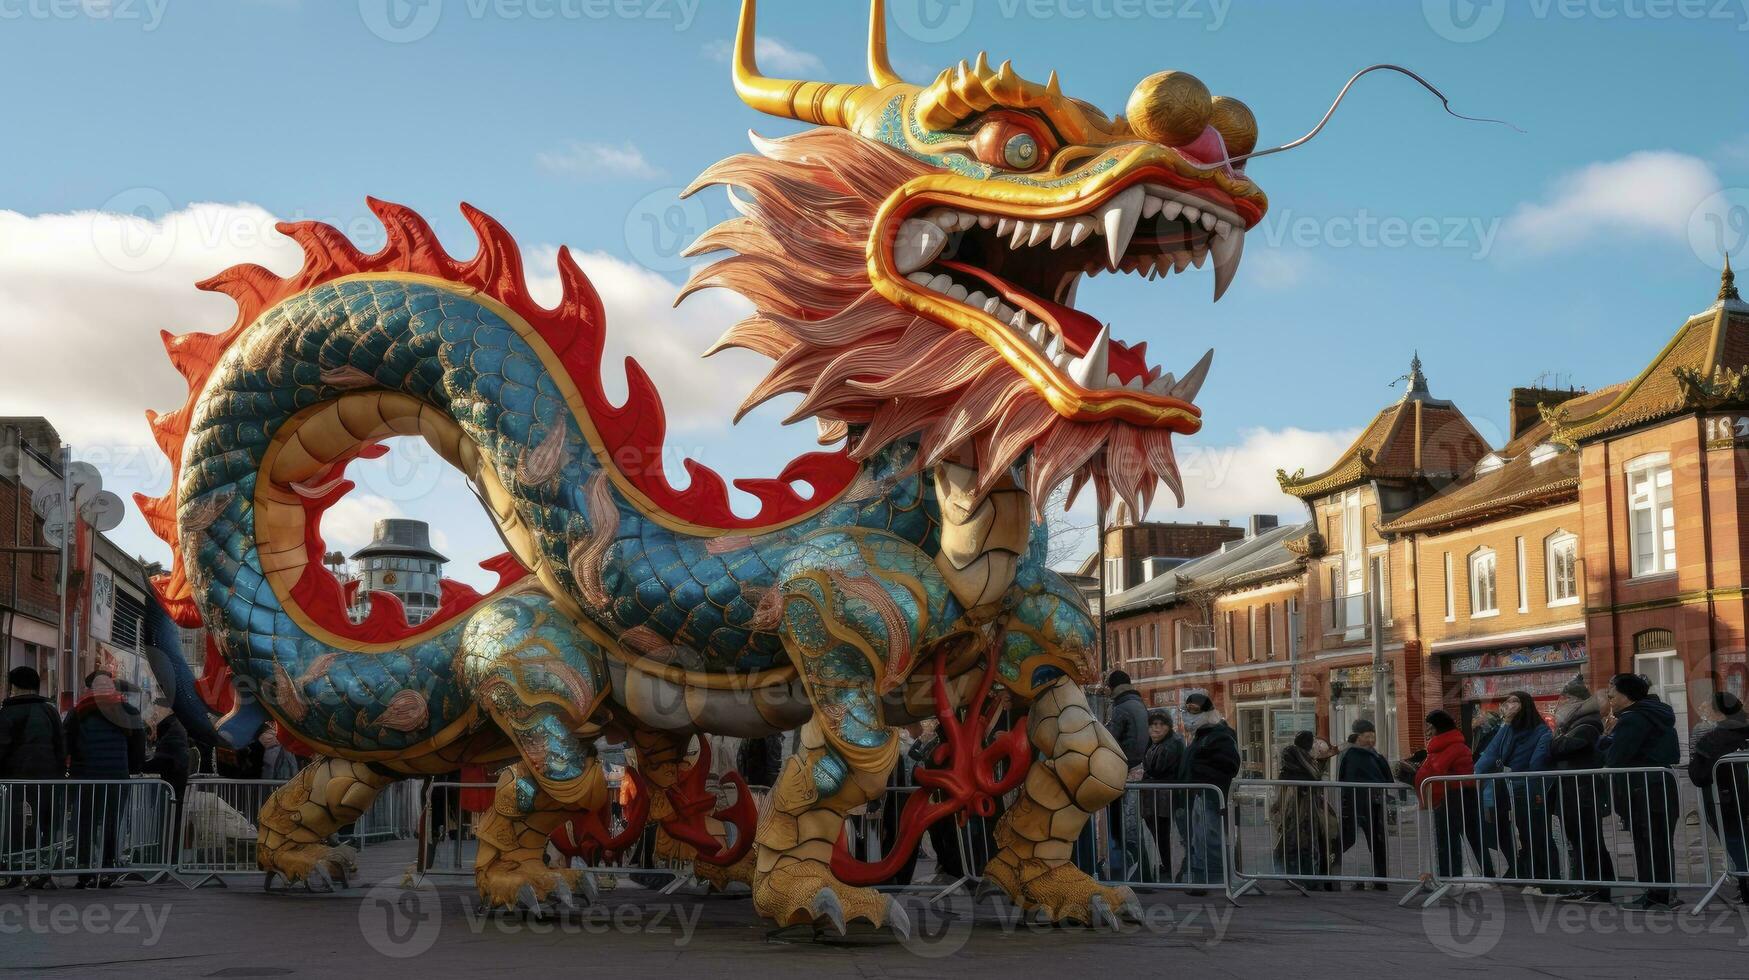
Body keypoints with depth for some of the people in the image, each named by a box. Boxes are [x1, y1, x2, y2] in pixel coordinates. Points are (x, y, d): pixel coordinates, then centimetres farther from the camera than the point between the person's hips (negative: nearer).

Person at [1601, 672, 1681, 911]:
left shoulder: (1632, 719, -13)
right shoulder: (1658, 716, 18)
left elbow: (1615, 759, -18)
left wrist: (1609, 736, 0)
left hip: (1643, 791, -10)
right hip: (1663, 785, 10)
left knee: (1649, 843, -6)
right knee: (1660, 842, 12)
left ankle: (1657, 895, -5)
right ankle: (1664, 894, 16)